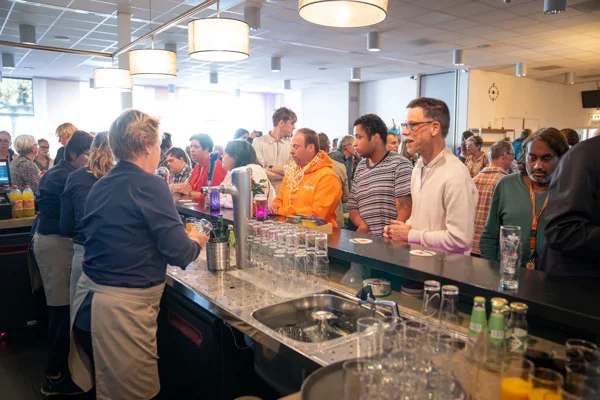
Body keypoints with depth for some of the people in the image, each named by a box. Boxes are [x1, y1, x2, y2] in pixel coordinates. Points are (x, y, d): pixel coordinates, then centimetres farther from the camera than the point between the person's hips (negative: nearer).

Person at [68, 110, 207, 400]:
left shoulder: (100, 186, 7)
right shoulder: (149, 184, -17)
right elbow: (180, 254, -20)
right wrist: (196, 242, 2)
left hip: (87, 298, 8)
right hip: (123, 306, -8)